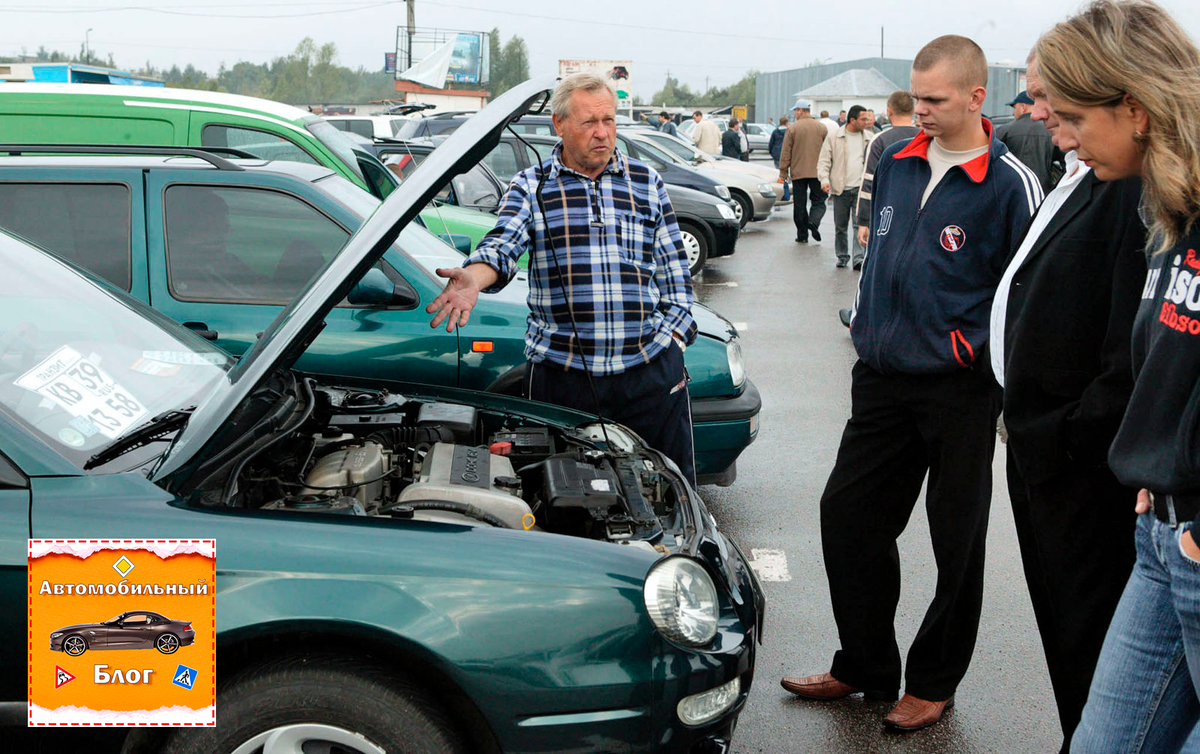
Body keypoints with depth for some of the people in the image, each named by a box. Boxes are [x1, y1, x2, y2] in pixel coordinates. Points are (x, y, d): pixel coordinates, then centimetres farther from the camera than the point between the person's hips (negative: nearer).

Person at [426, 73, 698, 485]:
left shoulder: (647, 182, 11)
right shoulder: (531, 187, 4)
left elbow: (674, 270, 14)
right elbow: (503, 243, -14)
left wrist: (672, 336, 3)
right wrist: (473, 279, -36)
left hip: (652, 368, 1)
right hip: (561, 371, -1)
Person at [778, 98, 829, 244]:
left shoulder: (792, 128, -3)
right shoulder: (822, 128, 4)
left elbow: (785, 153, -3)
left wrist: (783, 173, 2)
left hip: (798, 172, -1)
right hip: (817, 172, 1)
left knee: (799, 204, 6)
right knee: (818, 201, 7)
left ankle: (802, 235, 8)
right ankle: (813, 221, -21)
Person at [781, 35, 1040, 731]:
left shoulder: (1010, 185, -11)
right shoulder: (896, 165, 7)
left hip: (960, 391, -6)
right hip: (882, 379, 6)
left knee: (957, 541, 7)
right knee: (847, 515, 9)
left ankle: (933, 683, 24)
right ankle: (865, 667, 26)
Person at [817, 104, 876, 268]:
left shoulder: (870, 138, 9)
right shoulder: (834, 137, 2)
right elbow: (824, 161, 3)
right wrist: (824, 179, -12)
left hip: (861, 188, 0)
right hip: (841, 189, 0)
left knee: (860, 224, -10)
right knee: (840, 226, 8)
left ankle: (859, 258, -12)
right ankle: (842, 256, 22)